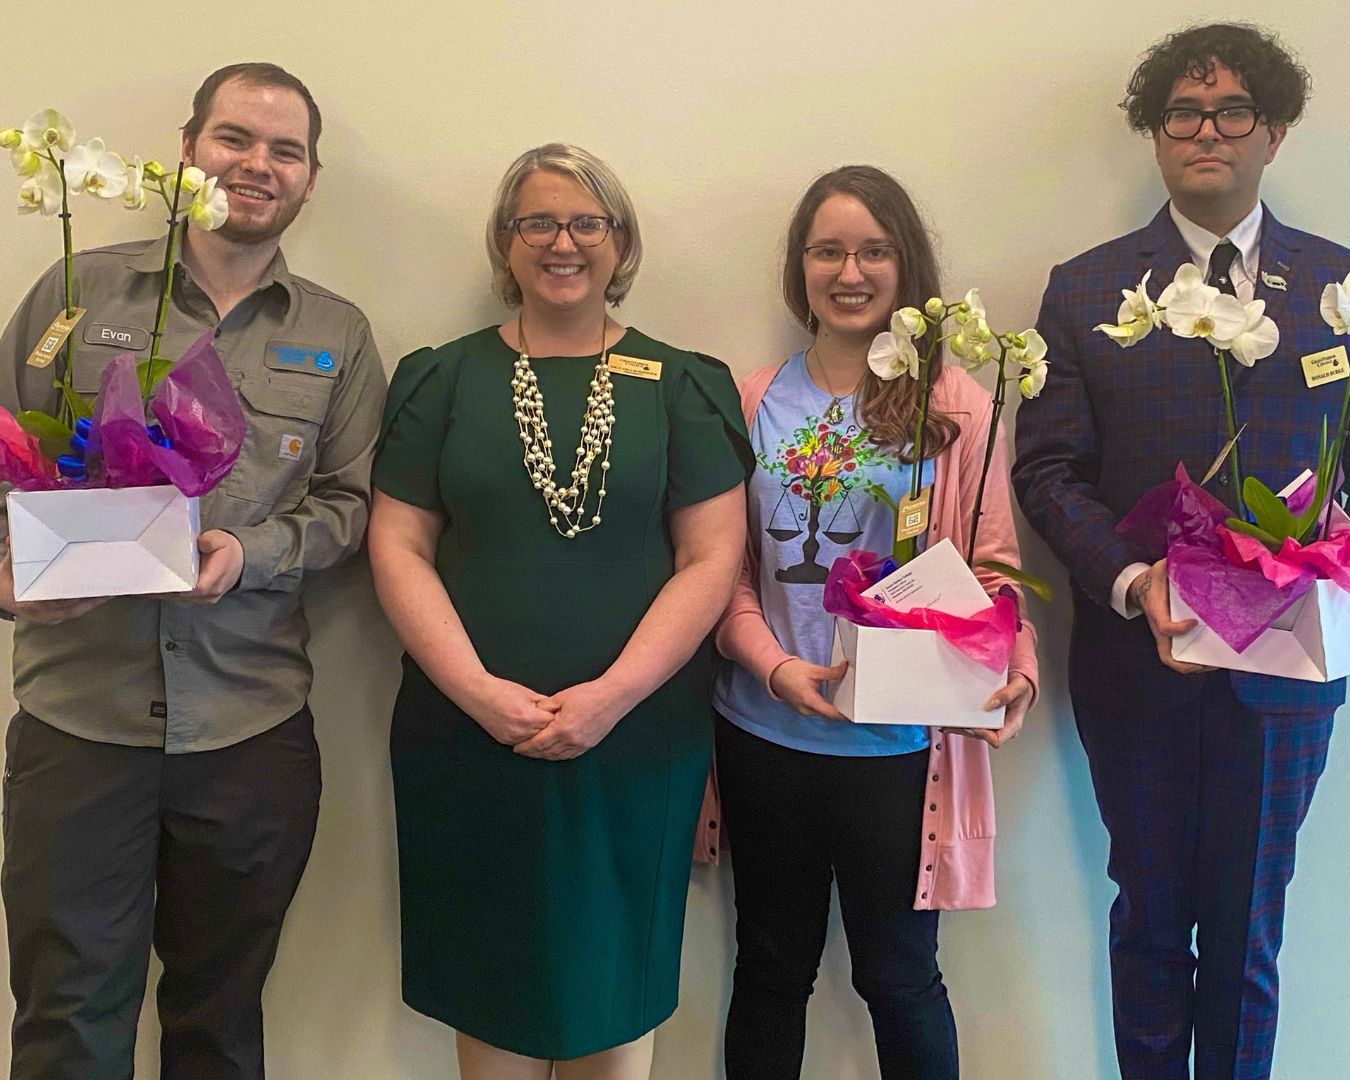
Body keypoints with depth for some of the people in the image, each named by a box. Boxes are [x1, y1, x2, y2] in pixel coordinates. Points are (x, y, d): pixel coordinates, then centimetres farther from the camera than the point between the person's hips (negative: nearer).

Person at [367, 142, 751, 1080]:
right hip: (470, 741, 1)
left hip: (635, 745, 0)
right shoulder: (445, 380, 7)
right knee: (492, 983, 11)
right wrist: (479, 691, -12)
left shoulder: (683, 388, 4)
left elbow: (711, 560, -2)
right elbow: (398, 546, 1)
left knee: (615, 998, 10)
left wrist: (610, 695, -13)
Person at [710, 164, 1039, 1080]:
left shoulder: (954, 404, -4)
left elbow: (991, 564, -3)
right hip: (766, 737, 2)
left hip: (900, 743, -2)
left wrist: (1016, 667, -22)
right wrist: (775, 666, -14)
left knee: (898, 974, 13)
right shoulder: (754, 403, 3)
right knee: (772, 968, 18)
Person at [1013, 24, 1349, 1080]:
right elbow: (1048, 467, -3)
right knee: (1150, 911, 15)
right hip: (1136, 662, 0)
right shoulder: (1085, 290, 2)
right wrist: (1133, 580, -17)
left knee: (1248, 923, 13)